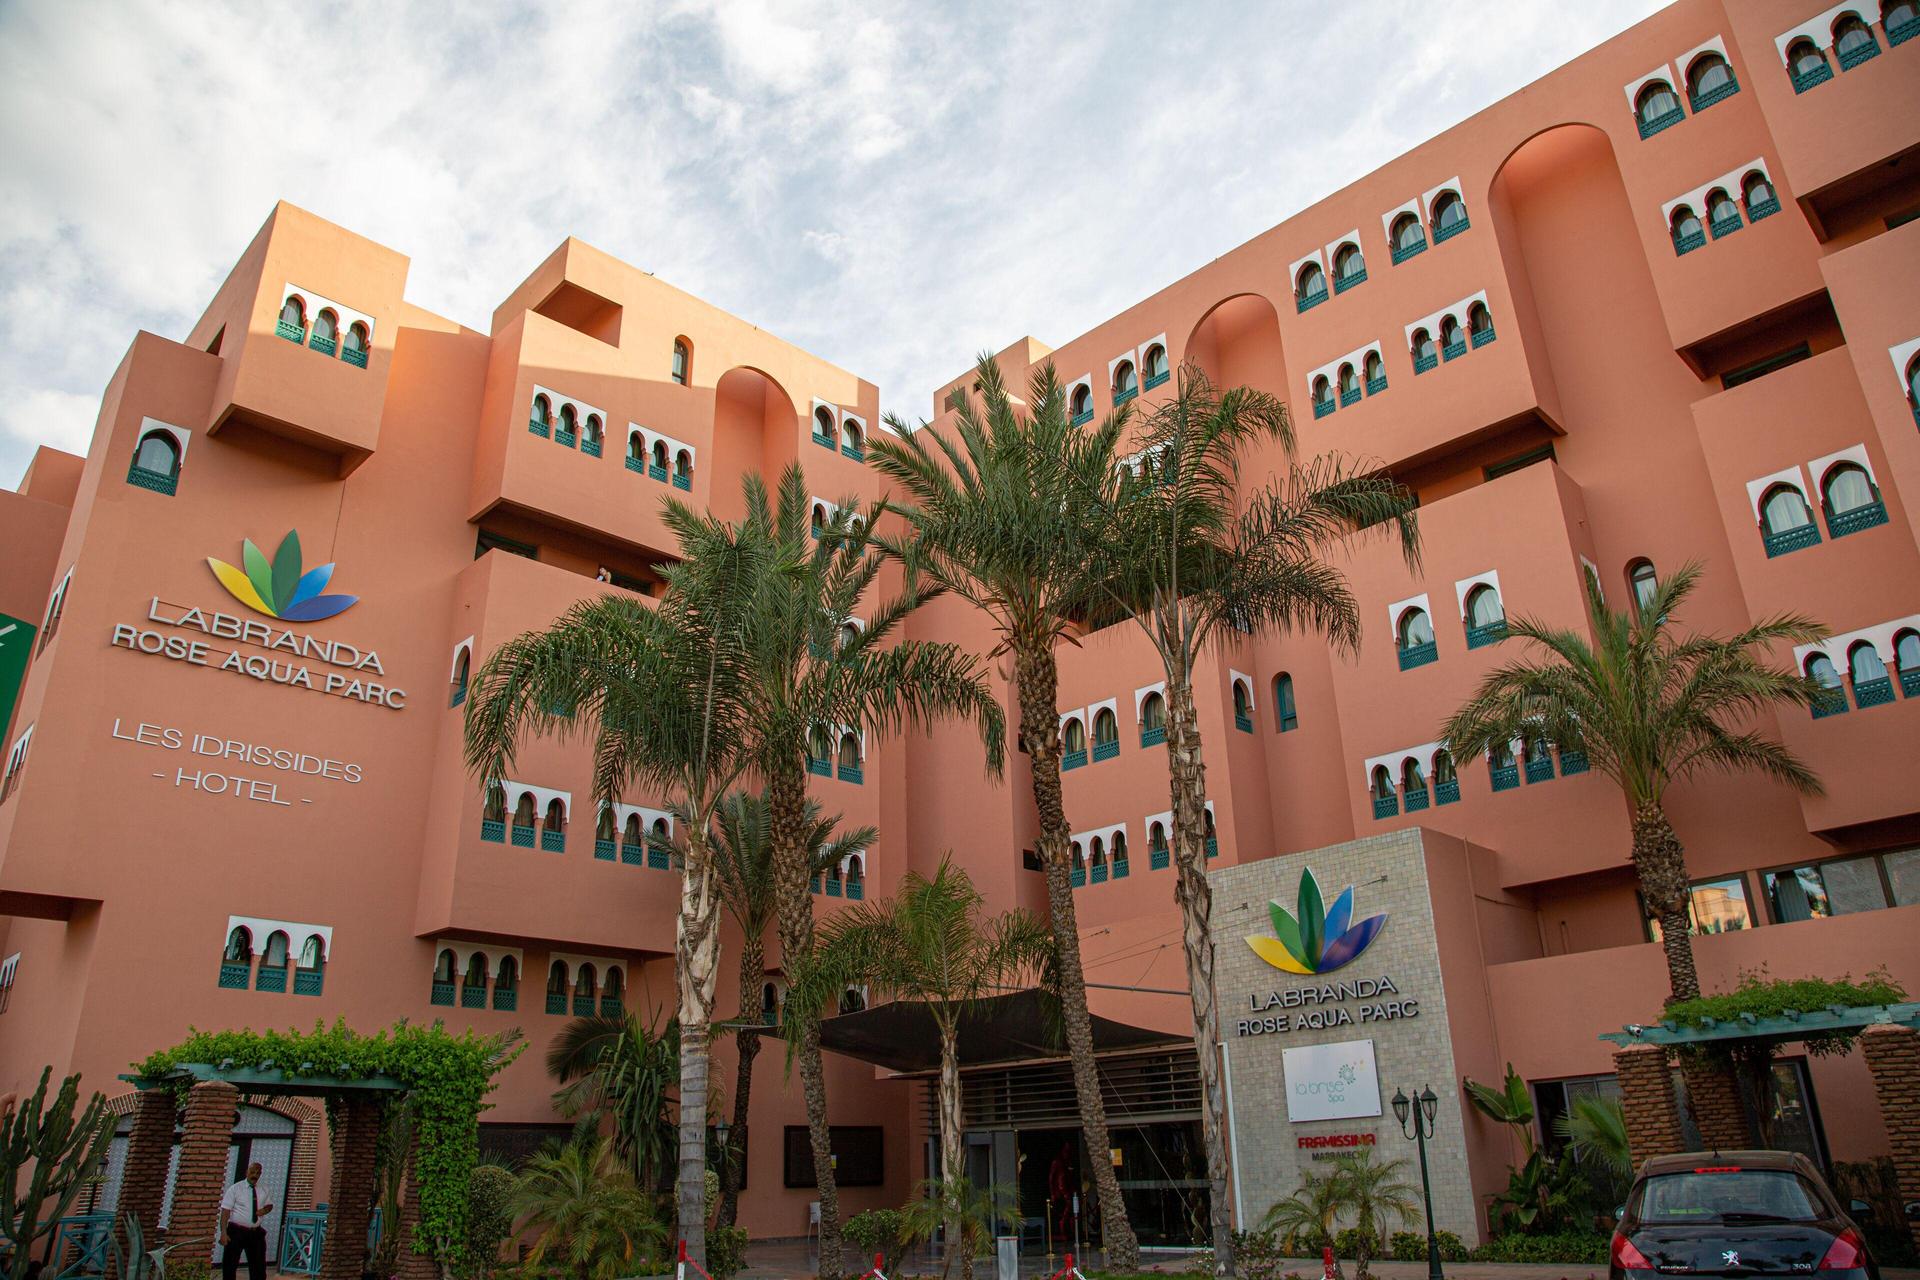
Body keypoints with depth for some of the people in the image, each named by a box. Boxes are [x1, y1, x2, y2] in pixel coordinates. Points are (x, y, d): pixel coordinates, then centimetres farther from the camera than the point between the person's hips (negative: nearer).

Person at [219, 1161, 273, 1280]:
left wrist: (265, 1210, -5)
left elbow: (269, 1205, 20)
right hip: (237, 1231, -4)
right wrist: (224, 1232, -20)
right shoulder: (235, 1189, -6)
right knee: (230, 1265, 1)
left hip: (256, 1233, 4)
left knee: (259, 1266, 10)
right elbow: (225, 1211, -11)